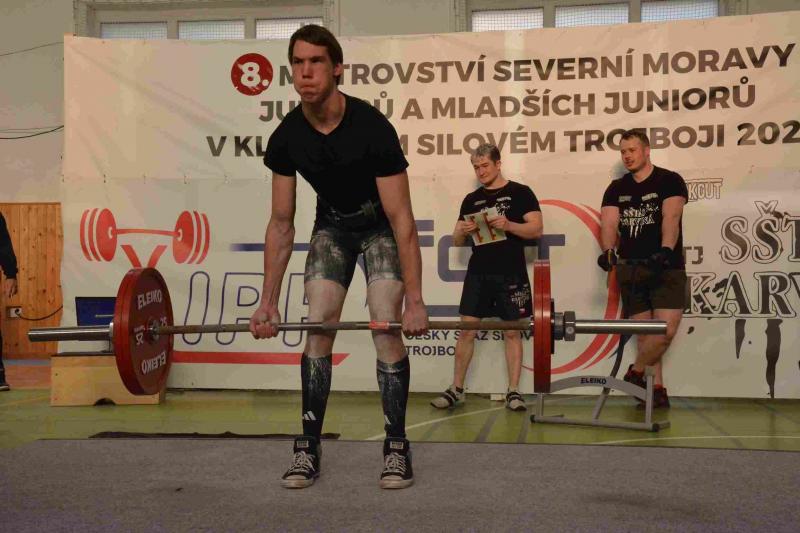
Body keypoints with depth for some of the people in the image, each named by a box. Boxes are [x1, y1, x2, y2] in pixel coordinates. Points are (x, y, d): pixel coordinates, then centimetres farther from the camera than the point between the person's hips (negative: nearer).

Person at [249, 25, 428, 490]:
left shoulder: (372, 127, -31)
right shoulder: (286, 137, -18)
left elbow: (401, 217, -29)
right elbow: (282, 224, -10)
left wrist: (415, 301, -32)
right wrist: (269, 302, -10)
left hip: (380, 227, -3)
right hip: (332, 226, 4)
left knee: (386, 328, -15)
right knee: (317, 327, -7)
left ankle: (397, 448, -2)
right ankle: (309, 448, 2)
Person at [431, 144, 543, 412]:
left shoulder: (520, 193, 1)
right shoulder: (471, 199, 13)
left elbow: (536, 229, -6)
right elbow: (457, 241, 14)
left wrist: (508, 225, -23)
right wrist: (463, 231, -10)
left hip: (511, 275, -3)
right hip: (478, 273, 3)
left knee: (512, 331, 1)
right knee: (466, 330, 0)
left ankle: (513, 391, 8)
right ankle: (456, 389, 7)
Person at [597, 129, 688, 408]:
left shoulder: (669, 181, -1)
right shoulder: (616, 189, 10)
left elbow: (670, 218, -17)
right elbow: (609, 222, -5)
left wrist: (666, 250, -35)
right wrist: (608, 251, -26)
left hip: (666, 269, -3)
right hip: (631, 270, 3)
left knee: (665, 331, -13)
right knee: (644, 332, 4)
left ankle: (635, 372, 9)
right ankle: (657, 389, 13)